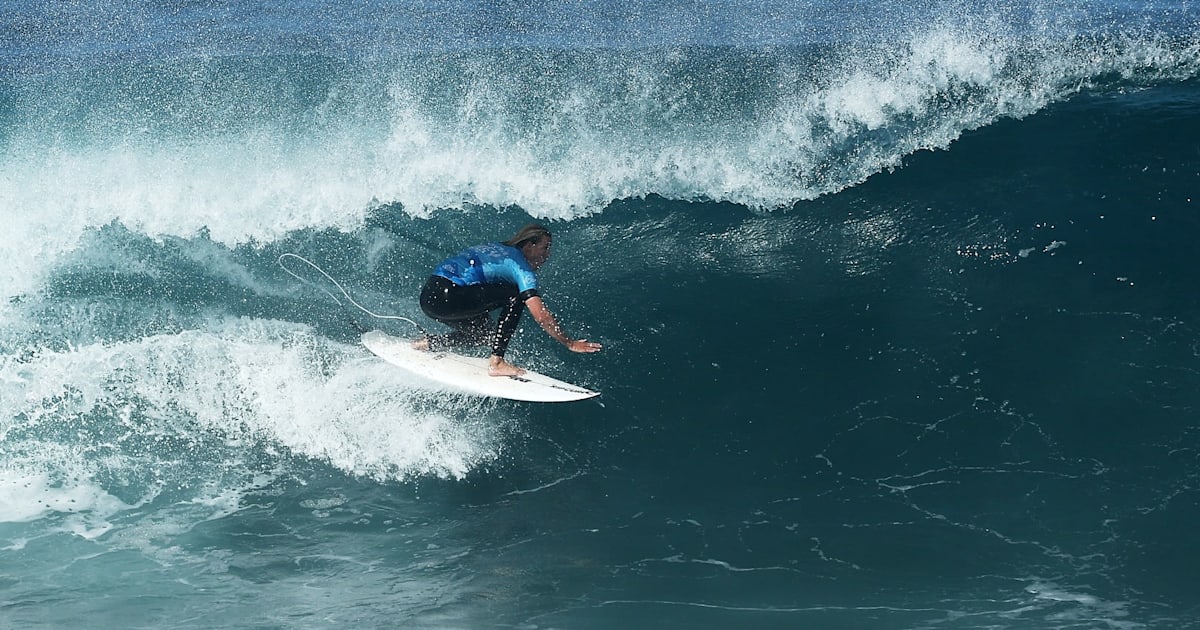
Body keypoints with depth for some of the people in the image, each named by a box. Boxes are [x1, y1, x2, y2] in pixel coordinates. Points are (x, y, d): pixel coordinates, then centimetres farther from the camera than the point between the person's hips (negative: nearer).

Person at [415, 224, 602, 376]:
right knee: (516, 297, -7)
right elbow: (541, 316, -10)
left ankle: (427, 343, 24)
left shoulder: (495, 248, 22)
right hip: (445, 298, -9)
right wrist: (570, 343, -2)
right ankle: (496, 362, -7)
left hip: (428, 296, 9)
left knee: (487, 334, 22)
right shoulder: (522, 268, -3)